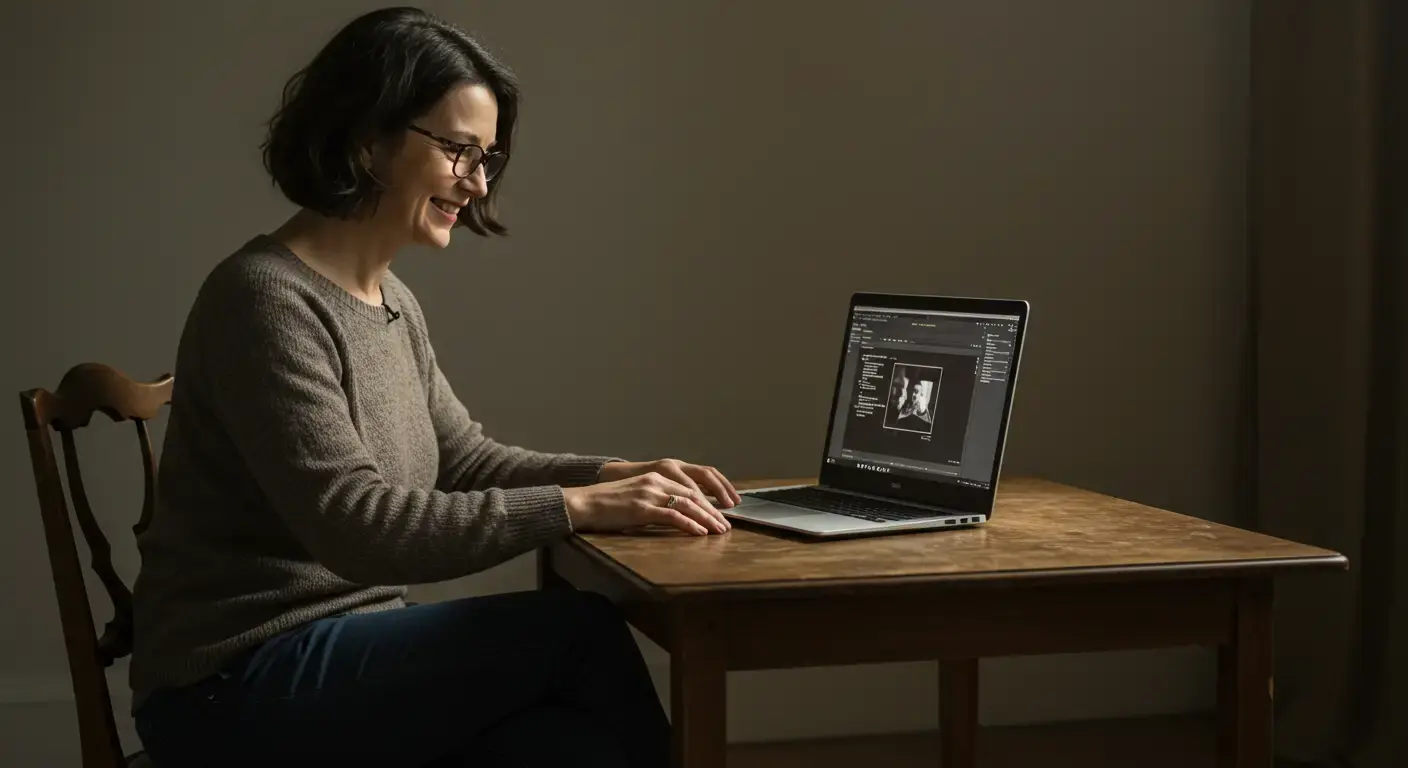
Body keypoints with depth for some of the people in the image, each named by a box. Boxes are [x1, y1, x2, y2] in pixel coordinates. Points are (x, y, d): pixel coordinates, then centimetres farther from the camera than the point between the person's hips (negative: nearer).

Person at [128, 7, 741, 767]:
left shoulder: (394, 303, 11)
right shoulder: (264, 299, -18)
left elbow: (464, 460, 17)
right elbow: (354, 525, -25)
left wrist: (614, 475, 0)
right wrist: (578, 506, -26)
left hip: (344, 646, 8)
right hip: (242, 685, -7)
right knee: (580, 632, -19)